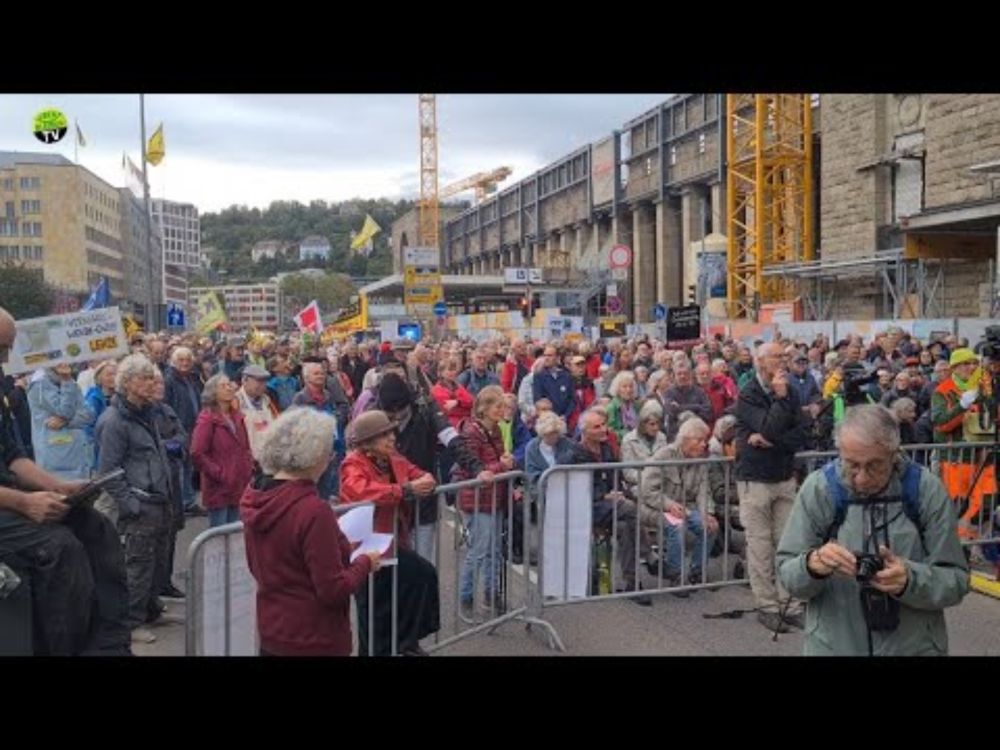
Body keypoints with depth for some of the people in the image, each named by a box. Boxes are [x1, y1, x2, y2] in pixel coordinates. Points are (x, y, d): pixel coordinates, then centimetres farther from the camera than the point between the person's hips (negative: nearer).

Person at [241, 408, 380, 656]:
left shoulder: (254, 497, -2)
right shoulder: (313, 510, -26)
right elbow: (333, 590, -22)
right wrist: (365, 563, -5)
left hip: (270, 633, 7)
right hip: (313, 641, -7)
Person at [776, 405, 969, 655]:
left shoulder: (927, 490, -12)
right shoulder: (818, 488, -13)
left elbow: (955, 580, -9)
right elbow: (787, 573, -9)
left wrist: (910, 580, -28)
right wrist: (812, 565, -29)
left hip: (914, 647, 0)